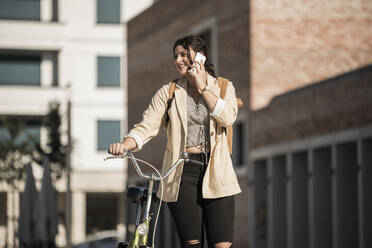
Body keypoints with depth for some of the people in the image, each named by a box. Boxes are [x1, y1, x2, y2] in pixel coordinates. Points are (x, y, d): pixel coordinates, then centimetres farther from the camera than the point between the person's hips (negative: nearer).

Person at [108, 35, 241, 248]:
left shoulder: (223, 87, 10)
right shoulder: (168, 92, 9)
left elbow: (227, 118, -9)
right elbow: (147, 127, -1)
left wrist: (202, 86, -6)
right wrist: (124, 145, -20)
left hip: (216, 173, 0)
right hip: (182, 174, 0)